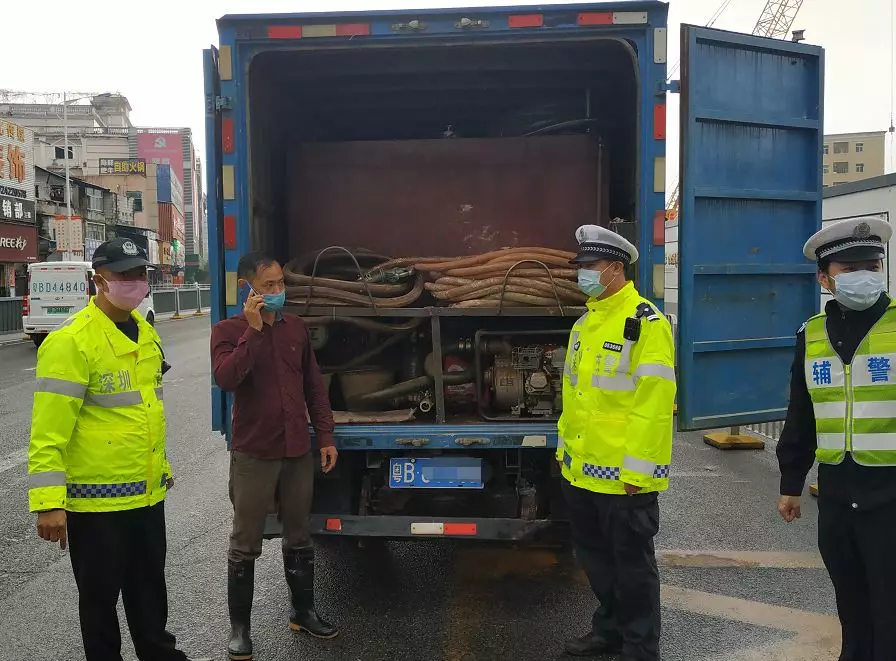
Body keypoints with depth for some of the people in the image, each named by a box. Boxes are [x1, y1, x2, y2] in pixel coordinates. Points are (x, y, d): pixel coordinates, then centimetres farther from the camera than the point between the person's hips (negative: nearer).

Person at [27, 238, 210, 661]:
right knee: (100, 596, 12)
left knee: (150, 587, 22)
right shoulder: (70, 341, -18)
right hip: (97, 499, -7)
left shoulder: (145, 332, 7)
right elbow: (49, 430, -20)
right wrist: (48, 501, -22)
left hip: (147, 491, 7)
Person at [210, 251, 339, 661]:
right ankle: (239, 627, 22)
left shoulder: (296, 327, 6)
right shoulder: (228, 331, -7)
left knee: (299, 538, 15)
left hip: (298, 452, 4)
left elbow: (314, 386, 10)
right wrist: (253, 328, -27)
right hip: (253, 455, -4)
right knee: (245, 546, 7)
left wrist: (326, 436, 7)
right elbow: (225, 379, -26)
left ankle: (303, 612, 32)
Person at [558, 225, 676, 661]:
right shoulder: (584, 323, 12)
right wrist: (565, 447, 18)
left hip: (621, 474, -8)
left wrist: (636, 470, -21)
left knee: (632, 564, 7)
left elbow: (654, 402, -20)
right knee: (595, 558, 21)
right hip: (580, 469, 8)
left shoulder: (646, 323, -14)